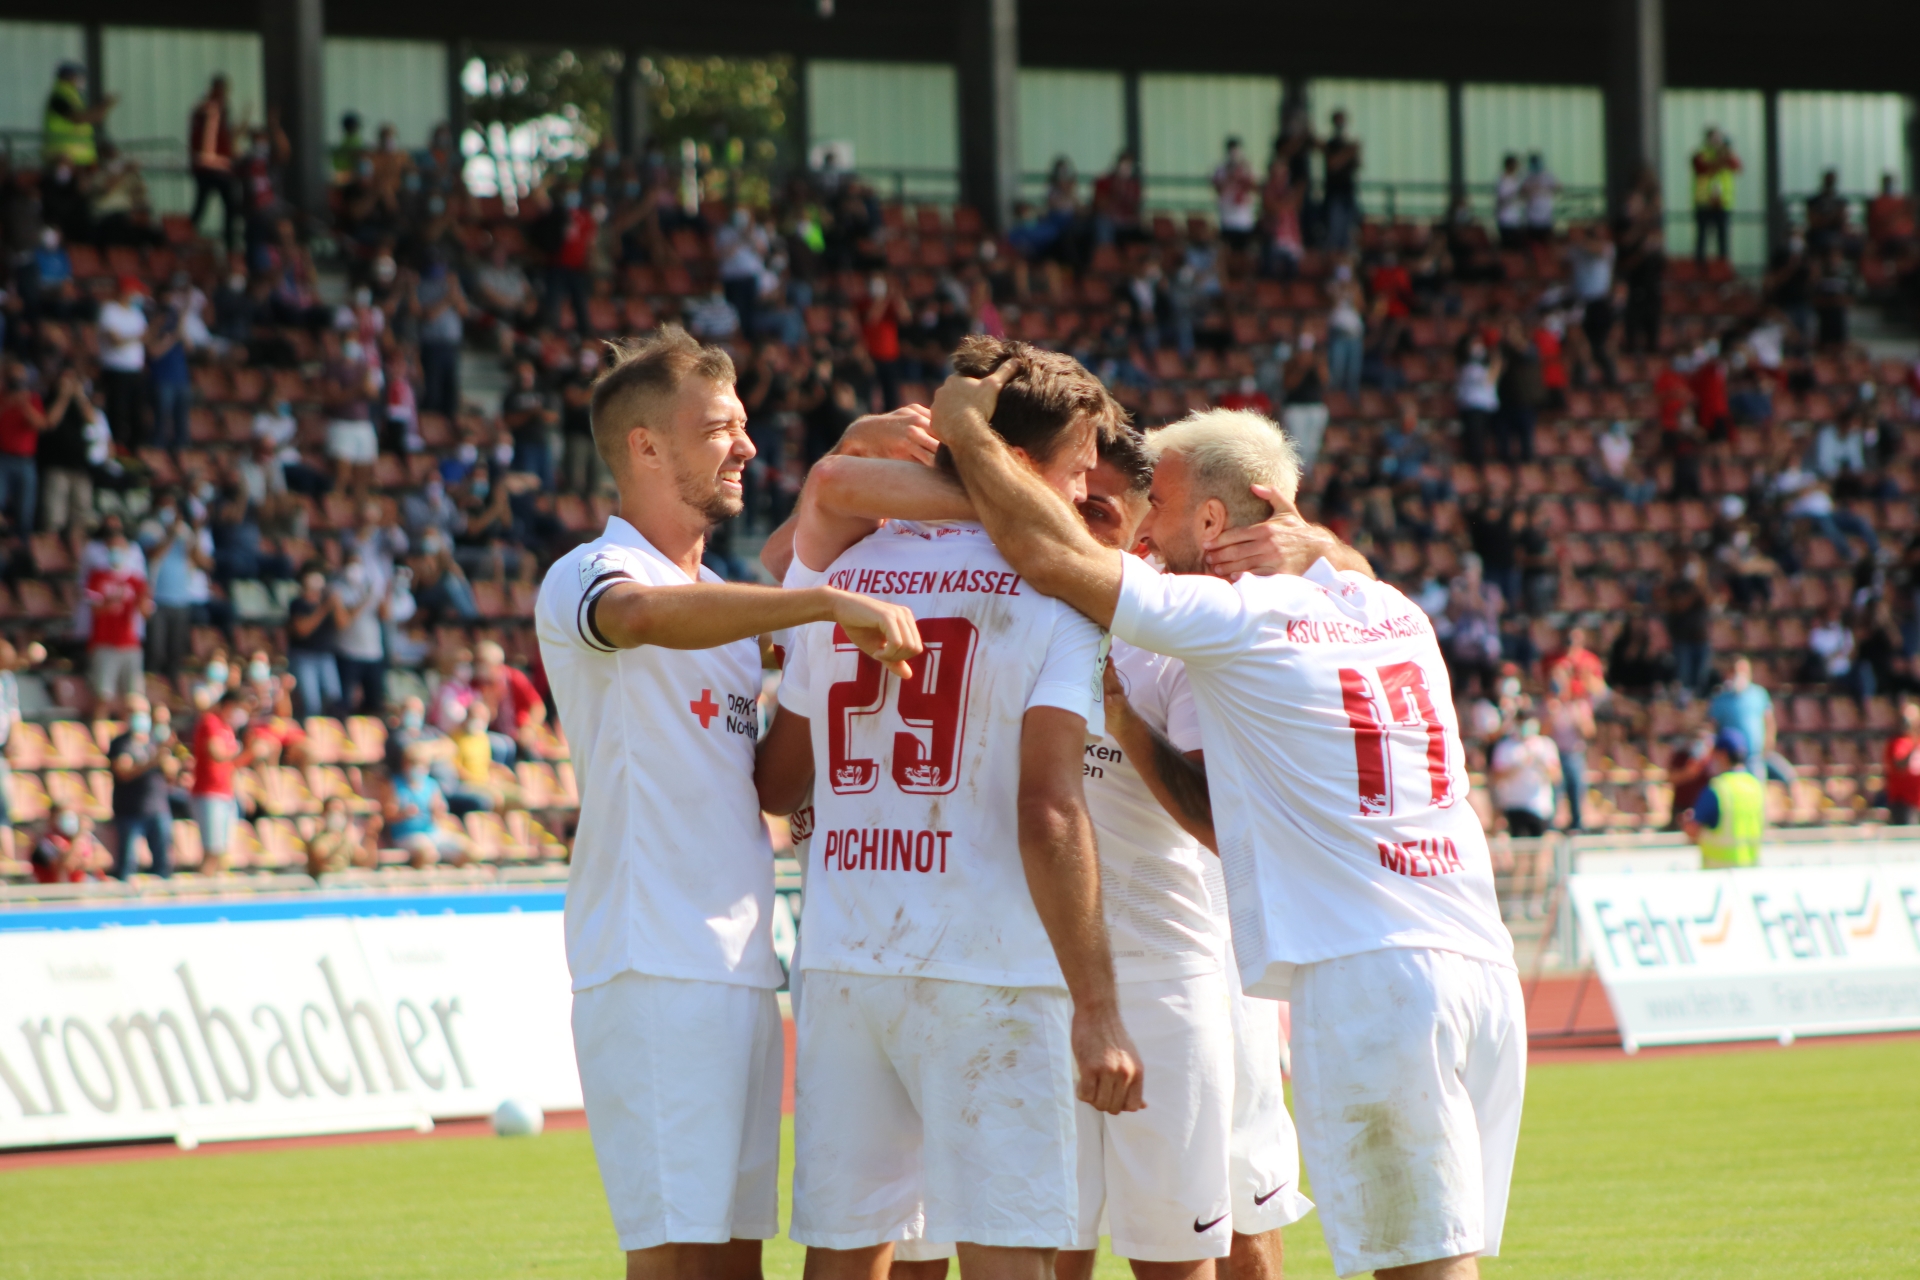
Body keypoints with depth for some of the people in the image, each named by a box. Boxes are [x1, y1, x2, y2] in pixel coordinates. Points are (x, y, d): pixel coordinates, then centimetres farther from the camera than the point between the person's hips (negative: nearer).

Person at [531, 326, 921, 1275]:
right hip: (656, 972, -9)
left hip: (742, 971, 9)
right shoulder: (586, 578, -7)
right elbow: (643, 616, -30)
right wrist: (831, 602, -39)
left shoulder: (724, 604, 23)